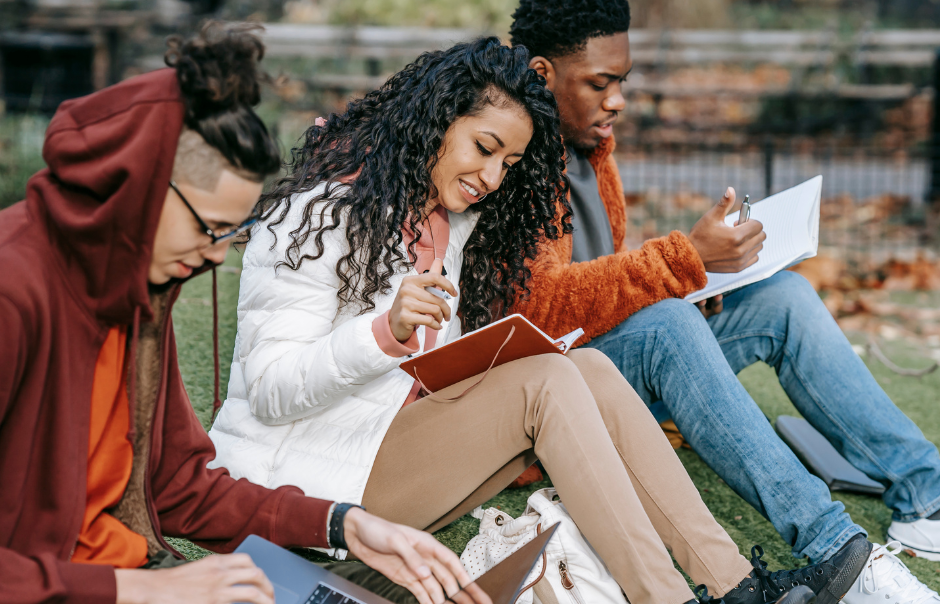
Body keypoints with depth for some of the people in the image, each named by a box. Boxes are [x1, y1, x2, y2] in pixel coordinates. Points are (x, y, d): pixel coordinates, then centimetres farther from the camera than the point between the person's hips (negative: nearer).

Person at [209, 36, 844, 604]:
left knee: (589, 369, -12)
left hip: (409, 434, 8)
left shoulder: (460, 220, 12)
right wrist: (387, 331, -33)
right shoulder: (327, 211, -13)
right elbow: (269, 392, -19)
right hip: (315, 476, -8)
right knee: (546, 381, -23)